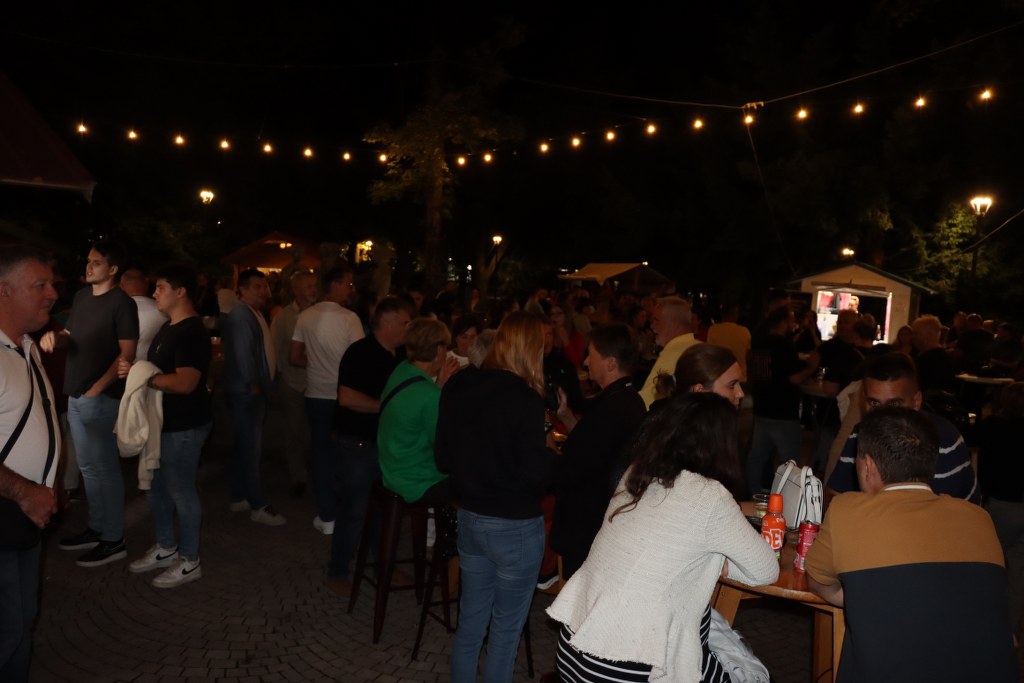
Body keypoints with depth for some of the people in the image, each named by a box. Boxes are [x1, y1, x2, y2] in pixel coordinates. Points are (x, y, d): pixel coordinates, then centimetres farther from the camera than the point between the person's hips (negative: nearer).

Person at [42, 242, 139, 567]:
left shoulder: (122, 302, -12)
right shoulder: (81, 297, 12)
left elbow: (128, 353, -16)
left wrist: (98, 389, -20)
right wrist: (55, 337, -1)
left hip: (101, 398, -8)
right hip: (75, 396, 8)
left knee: (105, 469, -1)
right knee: (88, 467, 16)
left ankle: (113, 540, 8)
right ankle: (96, 528, 28)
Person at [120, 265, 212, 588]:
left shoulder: (192, 332, -21)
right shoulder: (170, 327, 12)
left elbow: (184, 382, -30)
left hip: (183, 427, -10)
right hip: (163, 422, 10)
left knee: (181, 492, 2)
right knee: (156, 488, 20)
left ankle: (189, 561, 17)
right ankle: (166, 548, 36)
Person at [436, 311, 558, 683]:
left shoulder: (457, 386, -3)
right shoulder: (525, 399, -21)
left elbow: (443, 459, 5)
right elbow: (537, 475, -19)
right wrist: (548, 449, 0)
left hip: (469, 518, 6)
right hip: (515, 527, -6)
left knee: (470, 620, 21)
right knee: (506, 626, 13)